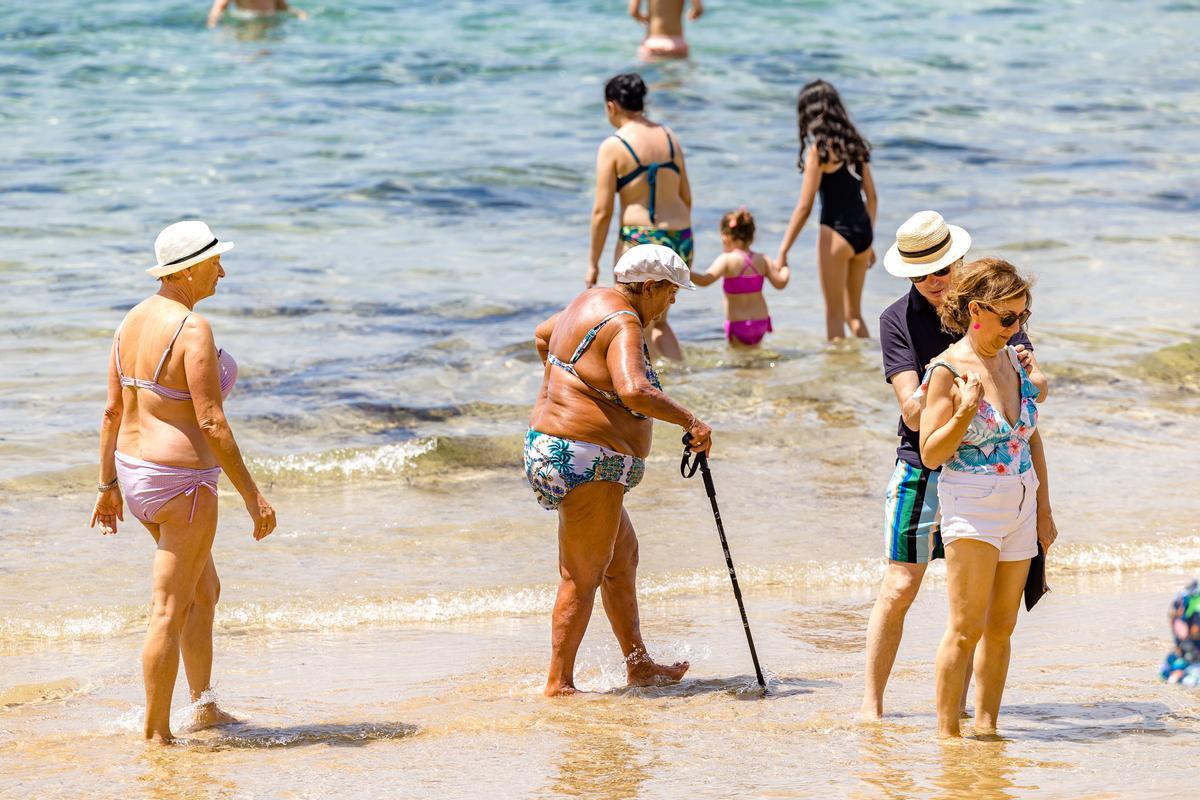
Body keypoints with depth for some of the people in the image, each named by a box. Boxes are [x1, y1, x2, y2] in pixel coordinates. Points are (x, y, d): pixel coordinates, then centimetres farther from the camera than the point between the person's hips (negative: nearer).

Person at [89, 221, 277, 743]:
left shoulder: (133, 321, 6)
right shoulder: (192, 329, -20)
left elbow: (113, 411, 10)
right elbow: (211, 423, -22)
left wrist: (108, 486, 17)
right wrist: (252, 496, -16)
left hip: (136, 471, 9)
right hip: (181, 479, -9)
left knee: (205, 591, 24)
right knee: (168, 613, -1)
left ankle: (204, 708, 33)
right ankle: (156, 736, 6)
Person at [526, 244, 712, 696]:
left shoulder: (594, 302, 14)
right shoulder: (624, 326, -18)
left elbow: (545, 335, 34)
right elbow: (634, 391, -36)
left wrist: (554, 386, 44)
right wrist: (689, 422, -29)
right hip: (587, 463, -11)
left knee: (622, 555, 20)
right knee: (583, 576, -4)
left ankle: (639, 667, 27)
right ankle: (559, 684, 0)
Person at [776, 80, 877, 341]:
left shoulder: (819, 150, -11)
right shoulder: (854, 145, 9)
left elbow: (804, 207, -12)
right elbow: (872, 197, 14)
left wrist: (782, 252, -8)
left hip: (836, 233, -7)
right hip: (863, 231, 7)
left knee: (835, 314, 5)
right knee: (853, 313, 18)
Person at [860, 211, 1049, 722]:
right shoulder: (898, 319, -3)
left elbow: (1039, 390, 1)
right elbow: (913, 412, -11)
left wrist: (1025, 372, -22)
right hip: (924, 464, -3)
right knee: (899, 589, -6)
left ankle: (964, 701, 16)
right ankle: (871, 704, 1)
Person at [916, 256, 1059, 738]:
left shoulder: (1014, 360, 10)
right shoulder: (948, 370, -9)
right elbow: (930, 454, -10)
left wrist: (1043, 511, 18)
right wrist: (965, 413, -25)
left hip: (1020, 504, 7)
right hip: (972, 505, -7)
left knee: (1002, 627, 8)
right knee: (967, 627, -9)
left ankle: (986, 725, 15)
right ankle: (947, 733, -6)